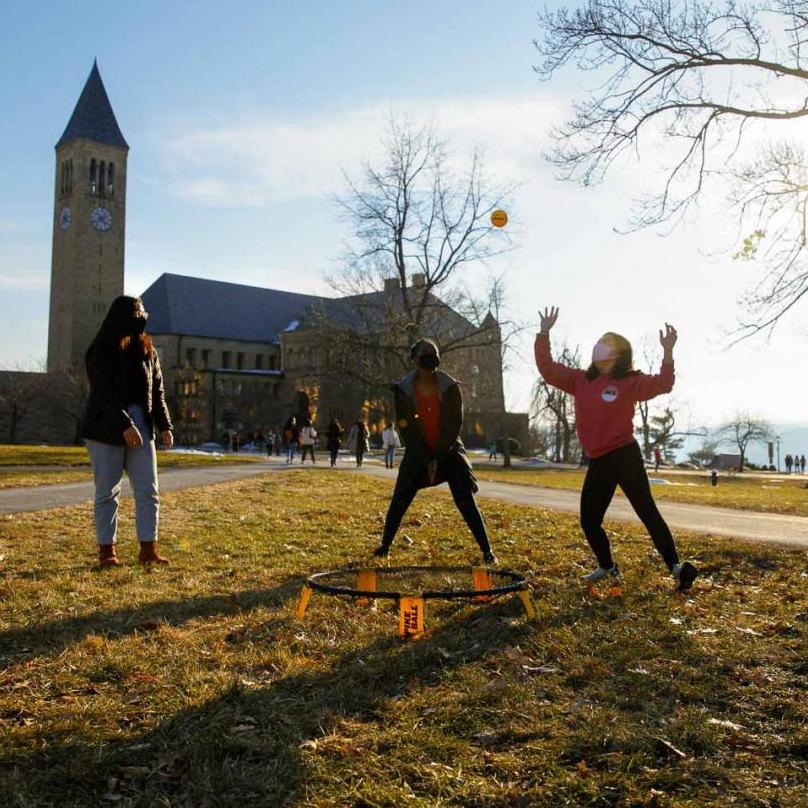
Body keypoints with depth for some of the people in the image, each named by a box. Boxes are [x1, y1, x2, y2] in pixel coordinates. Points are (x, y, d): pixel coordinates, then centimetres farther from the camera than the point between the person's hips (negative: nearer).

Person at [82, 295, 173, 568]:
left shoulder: (146, 349, 10)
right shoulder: (101, 352, -6)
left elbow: (157, 391, 11)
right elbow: (105, 394, -15)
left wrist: (164, 425, 3)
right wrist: (124, 425, -24)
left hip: (141, 426, 5)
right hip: (106, 428, -4)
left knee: (148, 491, 0)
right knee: (108, 491, 3)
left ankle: (148, 549, 6)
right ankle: (106, 549, 13)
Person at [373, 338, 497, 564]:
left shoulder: (451, 387, -11)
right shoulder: (403, 390, -10)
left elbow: (454, 425, -9)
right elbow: (407, 429, -8)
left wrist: (438, 458, -14)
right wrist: (426, 461, -11)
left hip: (449, 451, -1)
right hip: (418, 453, 1)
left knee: (466, 503, -8)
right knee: (399, 502, 1)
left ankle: (487, 550, 0)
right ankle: (385, 546, 20)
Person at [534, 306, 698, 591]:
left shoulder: (630, 382, -3)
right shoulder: (580, 380, 10)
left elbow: (663, 384, -13)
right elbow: (547, 368, 10)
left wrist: (668, 353, -26)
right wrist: (544, 334, 2)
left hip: (625, 455, -6)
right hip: (598, 462, 6)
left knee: (647, 511, -6)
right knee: (589, 520, 11)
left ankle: (675, 566, -1)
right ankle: (607, 567, 30)